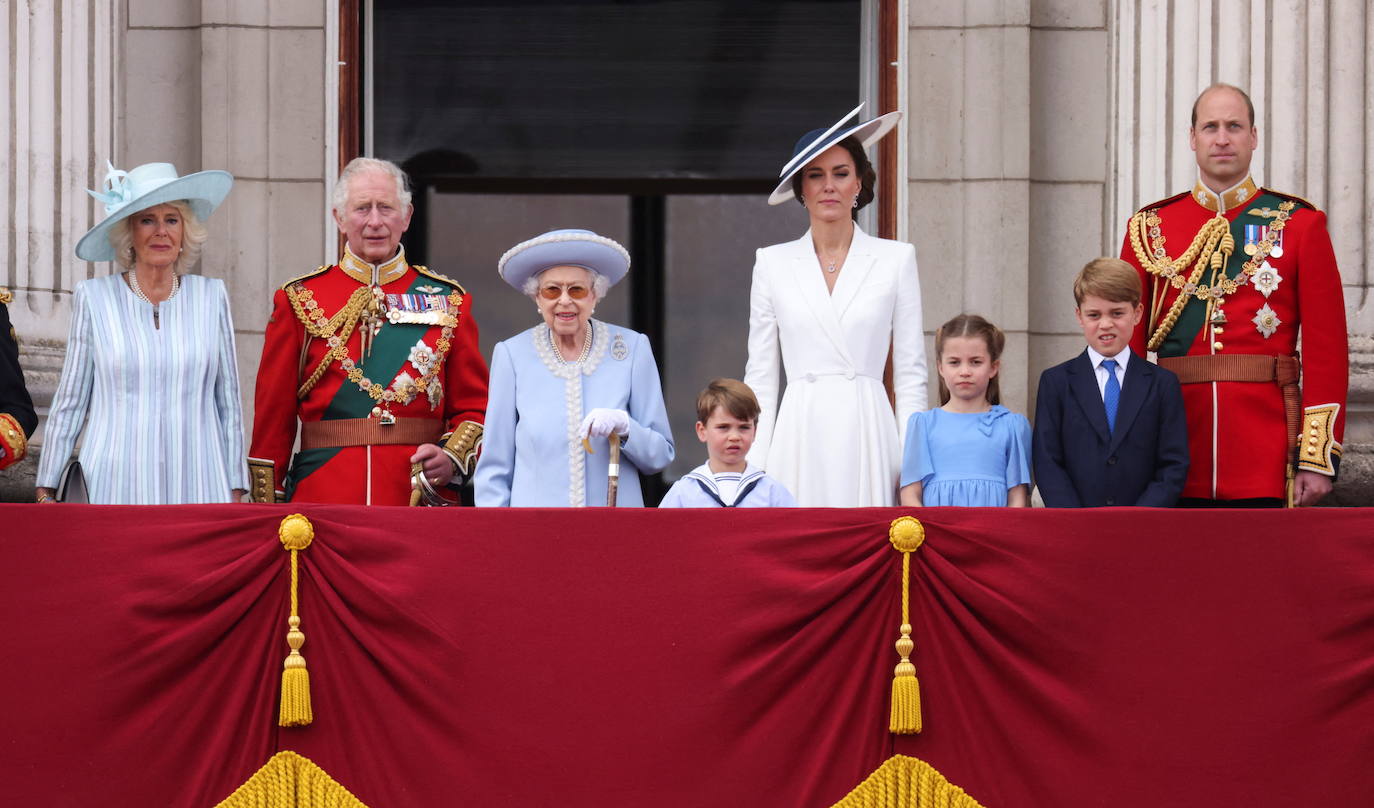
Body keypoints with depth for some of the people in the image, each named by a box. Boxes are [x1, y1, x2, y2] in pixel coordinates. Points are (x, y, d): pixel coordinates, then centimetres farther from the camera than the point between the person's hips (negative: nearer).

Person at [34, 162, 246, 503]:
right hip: (115, 488, -1)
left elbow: (229, 402, 11)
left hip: (198, 488, 1)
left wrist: (236, 491, 9)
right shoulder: (94, 298, 4)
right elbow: (69, 403, 8)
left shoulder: (211, 296, 8)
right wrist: (46, 491, 7)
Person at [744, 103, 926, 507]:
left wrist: (913, 467, -1)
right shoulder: (773, 263, 10)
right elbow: (761, 375, 10)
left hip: (867, 434, -1)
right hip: (799, 438, 1)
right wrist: (753, 469, 2)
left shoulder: (896, 259, 7)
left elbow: (910, 374, 6)